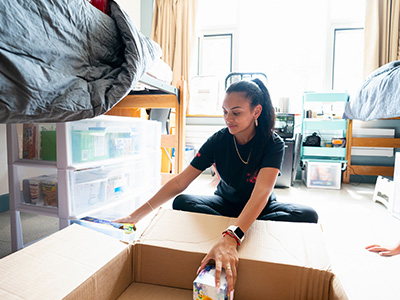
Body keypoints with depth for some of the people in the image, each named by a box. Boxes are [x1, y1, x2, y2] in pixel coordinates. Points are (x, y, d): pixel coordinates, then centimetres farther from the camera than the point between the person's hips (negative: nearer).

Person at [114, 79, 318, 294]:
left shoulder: (273, 144, -21)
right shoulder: (219, 140, -15)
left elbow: (262, 192, -38)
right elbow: (180, 182, -18)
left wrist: (230, 238, -55)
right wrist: (136, 215, -24)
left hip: (260, 209, 0)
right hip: (226, 204, 1)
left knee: (307, 216, -29)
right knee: (182, 203, -24)